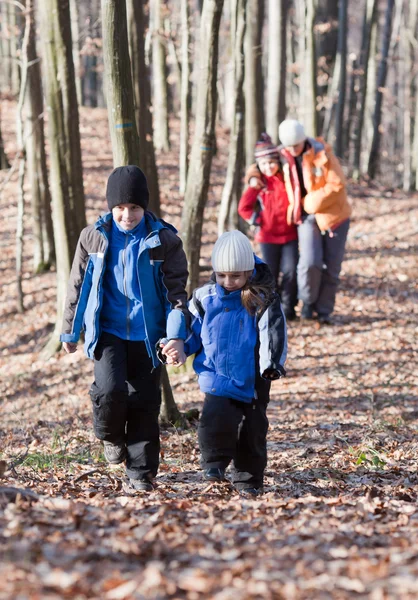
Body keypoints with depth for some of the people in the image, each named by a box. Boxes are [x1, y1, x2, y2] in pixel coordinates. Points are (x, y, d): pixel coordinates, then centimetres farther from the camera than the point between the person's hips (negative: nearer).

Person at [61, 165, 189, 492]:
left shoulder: (164, 240, -4)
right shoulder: (94, 237, -1)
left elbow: (176, 290, -2)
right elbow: (79, 286, 9)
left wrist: (177, 334, -14)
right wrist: (70, 330, 14)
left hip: (147, 335, 0)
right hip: (108, 331, 0)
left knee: (145, 402, 3)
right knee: (110, 389, -19)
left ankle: (141, 472, 17)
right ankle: (112, 436, 13)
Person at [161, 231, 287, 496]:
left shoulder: (263, 300, -8)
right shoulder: (205, 298, 1)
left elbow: (274, 334, -15)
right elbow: (193, 332, 13)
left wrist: (272, 365, -30)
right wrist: (178, 347, -6)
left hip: (253, 380, -1)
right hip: (217, 377, 1)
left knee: (252, 430, 6)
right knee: (215, 420, -18)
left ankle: (249, 479, 21)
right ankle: (215, 462, 5)